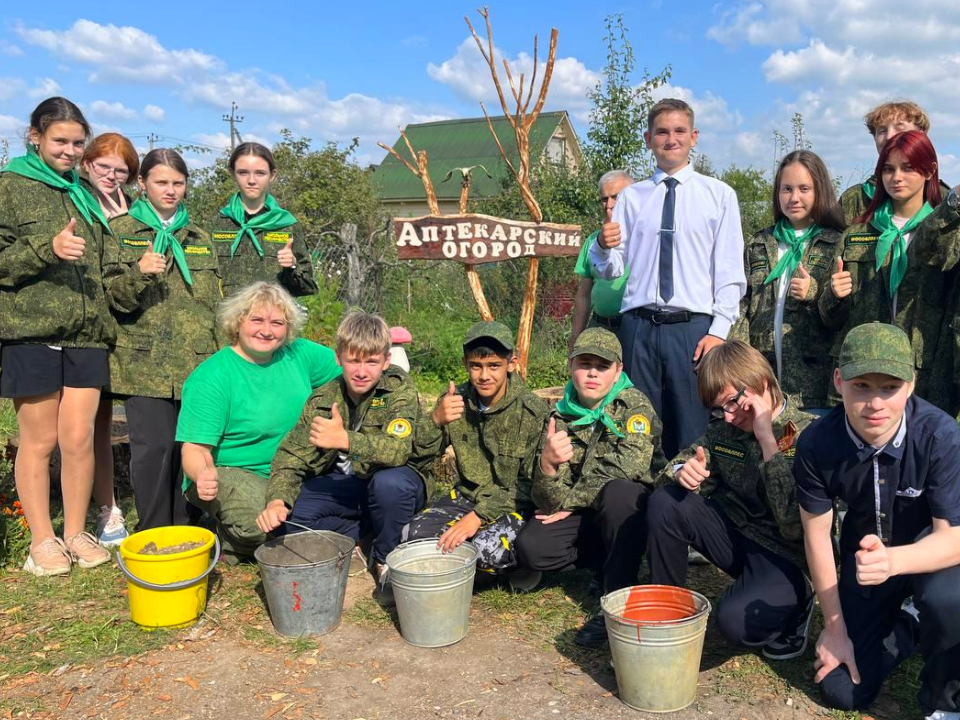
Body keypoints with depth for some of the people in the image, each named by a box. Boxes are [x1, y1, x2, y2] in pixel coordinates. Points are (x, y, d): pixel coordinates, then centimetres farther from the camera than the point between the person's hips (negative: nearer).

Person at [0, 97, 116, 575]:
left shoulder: (84, 194, 17)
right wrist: (46, 248, -21)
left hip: (85, 334, 4)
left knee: (79, 436, 4)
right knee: (39, 439, 5)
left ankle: (76, 533, 19)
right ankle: (42, 540, 18)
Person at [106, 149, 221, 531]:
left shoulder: (199, 238, 18)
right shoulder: (121, 231, 6)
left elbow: (215, 302, 20)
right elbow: (109, 296, -1)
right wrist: (139, 273, -21)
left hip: (195, 363, 3)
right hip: (144, 362, -3)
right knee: (155, 445, -9)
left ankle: (182, 528, 16)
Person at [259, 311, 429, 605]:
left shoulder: (401, 390, -18)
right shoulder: (323, 399, -6)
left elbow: (398, 450, -34)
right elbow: (292, 456, -9)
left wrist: (345, 440, -48)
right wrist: (277, 500, -29)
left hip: (394, 487, -3)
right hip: (343, 486, 4)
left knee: (391, 482, -38)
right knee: (290, 512, -20)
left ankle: (386, 559, -9)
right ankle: (363, 537, -3)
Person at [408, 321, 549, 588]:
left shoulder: (533, 412, -15)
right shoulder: (456, 400, -3)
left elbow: (531, 485, -16)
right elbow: (421, 454, -1)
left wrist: (480, 516, -27)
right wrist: (435, 420, -22)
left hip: (514, 504, -4)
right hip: (468, 495, 4)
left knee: (486, 547, -31)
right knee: (418, 533, -19)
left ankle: (519, 559, 3)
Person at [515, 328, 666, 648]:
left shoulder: (635, 405, -11)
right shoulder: (561, 417, -4)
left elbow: (627, 468, -26)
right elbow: (548, 502, -11)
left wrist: (571, 502, -16)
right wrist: (547, 465, -34)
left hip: (632, 510, -4)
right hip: (584, 517, 4)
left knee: (616, 490, -36)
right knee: (531, 547, -21)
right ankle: (611, 563, 5)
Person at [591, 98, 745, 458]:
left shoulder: (719, 195, 7)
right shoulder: (631, 197, 12)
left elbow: (730, 270, 3)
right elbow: (611, 270, 9)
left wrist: (719, 330, -6)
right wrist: (604, 247, -14)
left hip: (693, 327, -2)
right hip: (639, 327, 2)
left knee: (691, 433, 0)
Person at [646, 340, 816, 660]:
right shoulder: (723, 427, -2)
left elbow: (796, 527, -28)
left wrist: (767, 441, -30)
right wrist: (682, 472, -18)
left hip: (786, 554, -5)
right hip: (736, 531, 5)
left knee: (736, 621, -30)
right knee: (664, 503, -17)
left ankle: (795, 603, 5)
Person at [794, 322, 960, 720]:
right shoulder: (817, 444, -26)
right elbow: (817, 532, -12)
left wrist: (893, 561, -51)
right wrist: (835, 627, -6)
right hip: (867, 552, 3)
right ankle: (909, 624, 33)